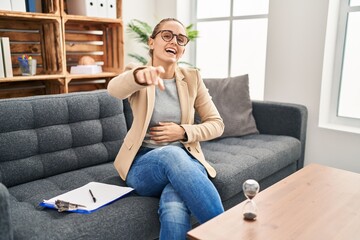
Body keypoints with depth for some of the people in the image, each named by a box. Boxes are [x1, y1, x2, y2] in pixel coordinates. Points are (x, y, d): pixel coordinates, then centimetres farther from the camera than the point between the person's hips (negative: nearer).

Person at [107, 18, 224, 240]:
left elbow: (217, 125, 6)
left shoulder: (192, 78, 5)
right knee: (171, 154, -37)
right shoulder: (135, 73, 0)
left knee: (174, 210, -36)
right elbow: (114, 89, -27)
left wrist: (183, 131, -12)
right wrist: (139, 75, -50)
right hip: (144, 165, 0)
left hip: (185, 159, 0)